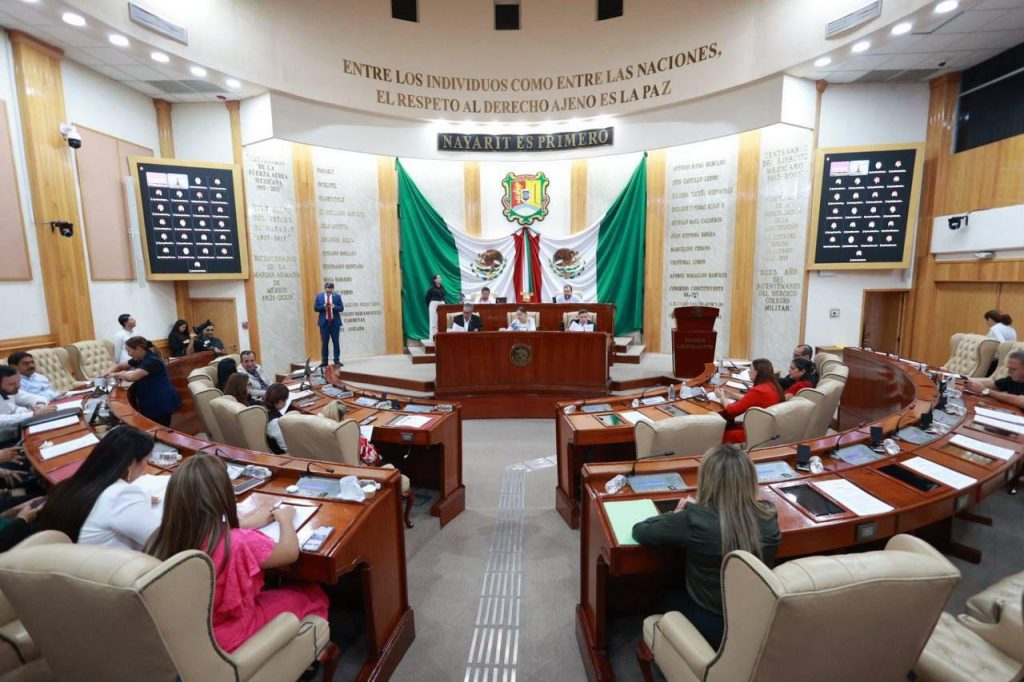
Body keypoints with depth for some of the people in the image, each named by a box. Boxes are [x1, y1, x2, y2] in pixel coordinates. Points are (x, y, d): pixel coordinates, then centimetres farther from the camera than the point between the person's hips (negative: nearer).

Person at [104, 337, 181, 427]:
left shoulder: (152, 361, -22)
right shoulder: (139, 359, 9)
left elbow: (132, 377, -30)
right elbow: (122, 366, 25)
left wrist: (116, 374, -11)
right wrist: (109, 373, 7)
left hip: (162, 403, -10)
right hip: (149, 403, 10)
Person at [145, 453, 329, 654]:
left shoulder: (165, 538, -17)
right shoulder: (238, 543, -36)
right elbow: (290, 551, -17)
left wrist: (250, 522, 15)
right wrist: (285, 519, 1)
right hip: (227, 637, -6)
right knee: (313, 594, 11)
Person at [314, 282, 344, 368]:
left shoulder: (337, 296, 1)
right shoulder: (319, 296, 3)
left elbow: (341, 308, 0)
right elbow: (315, 308, 1)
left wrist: (334, 307, -19)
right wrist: (323, 306, -16)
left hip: (335, 322, 0)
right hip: (324, 322, 0)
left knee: (336, 342, 3)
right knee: (324, 342, 4)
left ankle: (337, 360, 6)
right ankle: (324, 361, 8)